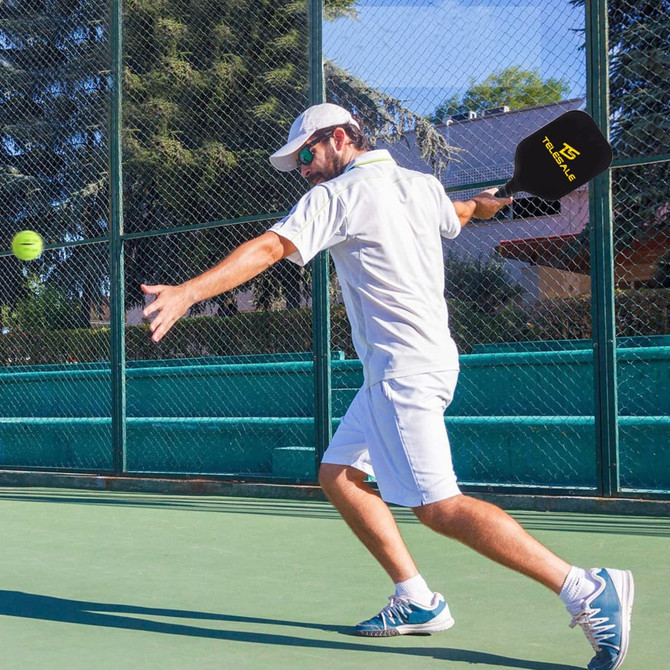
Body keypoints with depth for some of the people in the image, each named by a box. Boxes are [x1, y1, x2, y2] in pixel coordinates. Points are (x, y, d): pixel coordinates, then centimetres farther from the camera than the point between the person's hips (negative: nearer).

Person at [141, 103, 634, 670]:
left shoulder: (337, 196, -9)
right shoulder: (422, 186, 14)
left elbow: (268, 248, -21)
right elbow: (456, 214, 35)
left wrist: (188, 292, -27)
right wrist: (486, 202, 58)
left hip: (405, 371, -10)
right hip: (401, 369, 10)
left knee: (439, 507, -13)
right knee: (339, 476, 13)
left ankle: (588, 590, -13)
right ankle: (417, 601, 13)